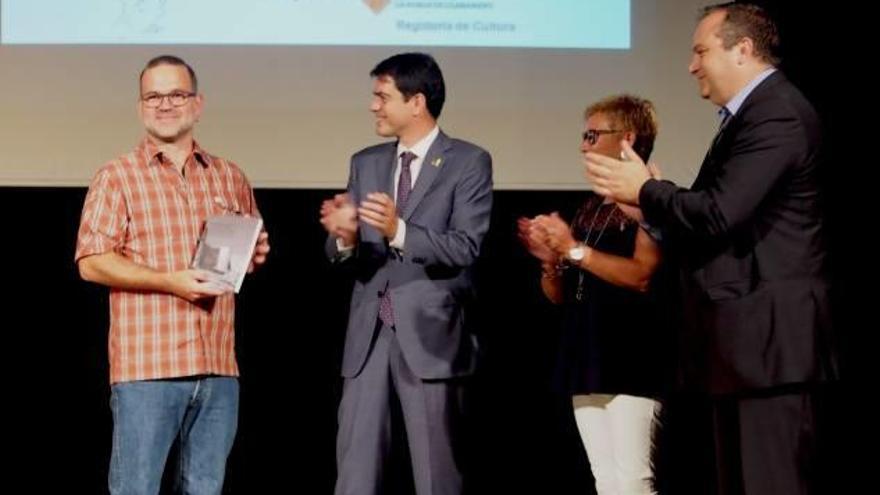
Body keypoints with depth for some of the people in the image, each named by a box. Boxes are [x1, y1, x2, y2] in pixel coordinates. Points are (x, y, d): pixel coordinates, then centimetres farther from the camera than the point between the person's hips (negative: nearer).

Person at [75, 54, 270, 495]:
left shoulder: (230, 178, 15)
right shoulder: (117, 177, 2)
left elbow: (250, 252, 27)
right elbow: (91, 262, -6)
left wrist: (256, 255, 2)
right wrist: (171, 282, -16)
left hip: (218, 367, 4)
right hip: (145, 368, -4)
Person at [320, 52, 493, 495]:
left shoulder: (468, 162, -1)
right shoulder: (366, 163, 14)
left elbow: (465, 248, -13)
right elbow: (344, 256, 10)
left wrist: (399, 231, -27)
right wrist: (344, 236, -14)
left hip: (430, 336, -4)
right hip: (369, 335, 5)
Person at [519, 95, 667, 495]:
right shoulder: (590, 207, 18)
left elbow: (643, 275, -19)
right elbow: (559, 295, 19)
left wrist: (573, 249, -16)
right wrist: (550, 260, -2)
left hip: (631, 361, -8)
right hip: (587, 361, 8)